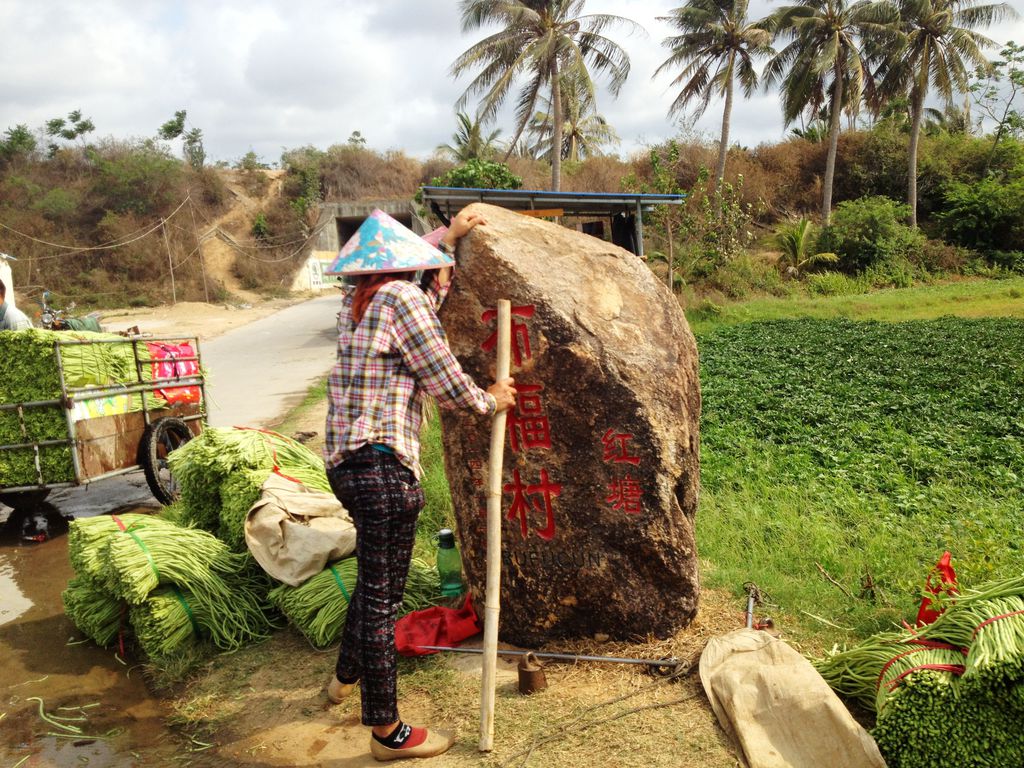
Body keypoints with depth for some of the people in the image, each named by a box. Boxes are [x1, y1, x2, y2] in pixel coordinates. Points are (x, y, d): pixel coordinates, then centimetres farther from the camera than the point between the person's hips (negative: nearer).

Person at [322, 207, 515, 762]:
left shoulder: (357, 302, 13)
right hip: (382, 466, -10)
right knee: (382, 596, 2)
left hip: (345, 462, 10)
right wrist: (491, 401, 7)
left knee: (375, 578, 27)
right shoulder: (402, 297, -12)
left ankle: (345, 678, 48)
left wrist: (450, 239, 33)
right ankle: (386, 732, 18)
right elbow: (447, 386, -12)